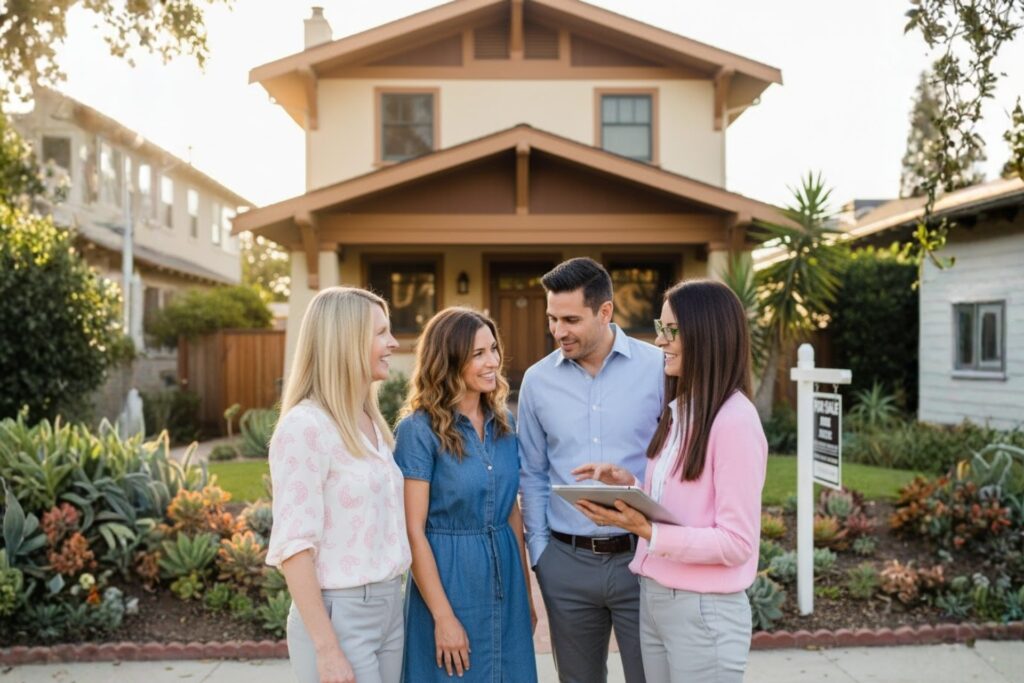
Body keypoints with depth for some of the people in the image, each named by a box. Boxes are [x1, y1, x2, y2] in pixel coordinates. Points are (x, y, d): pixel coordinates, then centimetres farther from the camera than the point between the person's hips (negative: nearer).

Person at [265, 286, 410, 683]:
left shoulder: (371, 422, 8)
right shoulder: (306, 426, -16)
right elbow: (294, 545, -19)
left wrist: (391, 601, 11)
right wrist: (326, 649, -20)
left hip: (389, 607, 8)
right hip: (338, 615, -8)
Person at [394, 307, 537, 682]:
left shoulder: (504, 423, 5)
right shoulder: (419, 429, -13)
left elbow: (513, 513, 11)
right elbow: (414, 531, -15)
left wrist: (526, 592, 11)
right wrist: (443, 617, -16)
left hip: (504, 577, 6)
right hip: (448, 578, -5)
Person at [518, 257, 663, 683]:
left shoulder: (659, 369, -7)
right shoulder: (538, 380, 1)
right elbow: (533, 474, 8)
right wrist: (539, 551, 4)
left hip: (643, 556, -2)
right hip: (566, 561, 3)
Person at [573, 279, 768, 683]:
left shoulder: (734, 421, -19)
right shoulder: (679, 410, 8)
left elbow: (736, 542, -19)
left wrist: (646, 531, -25)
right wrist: (630, 486, -1)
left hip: (703, 611, -8)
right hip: (653, 599, 8)